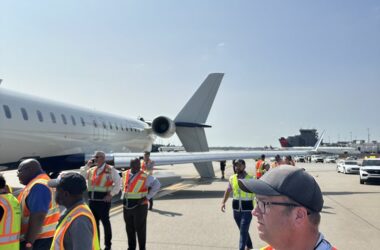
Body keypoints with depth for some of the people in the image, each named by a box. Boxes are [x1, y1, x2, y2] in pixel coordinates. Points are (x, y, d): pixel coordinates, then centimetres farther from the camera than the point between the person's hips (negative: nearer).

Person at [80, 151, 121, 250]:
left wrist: (111, 194, -12)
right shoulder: (91, 170, 13)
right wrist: (87, 165, 0)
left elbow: (118, 182, -8)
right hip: (92, 199, 6)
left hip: (103, 199, -6)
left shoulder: (110, 169, -5)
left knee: (105, 222, 4)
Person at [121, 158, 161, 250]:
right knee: (129, 228, 16)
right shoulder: (125, 174, 6)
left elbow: (157, 185, -15)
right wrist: (123, 196, 13)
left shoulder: (145, 176, -12)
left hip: (139, 205, -5)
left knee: (140, 228, 4)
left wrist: (147, 197, -15)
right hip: (127, 205, 5)